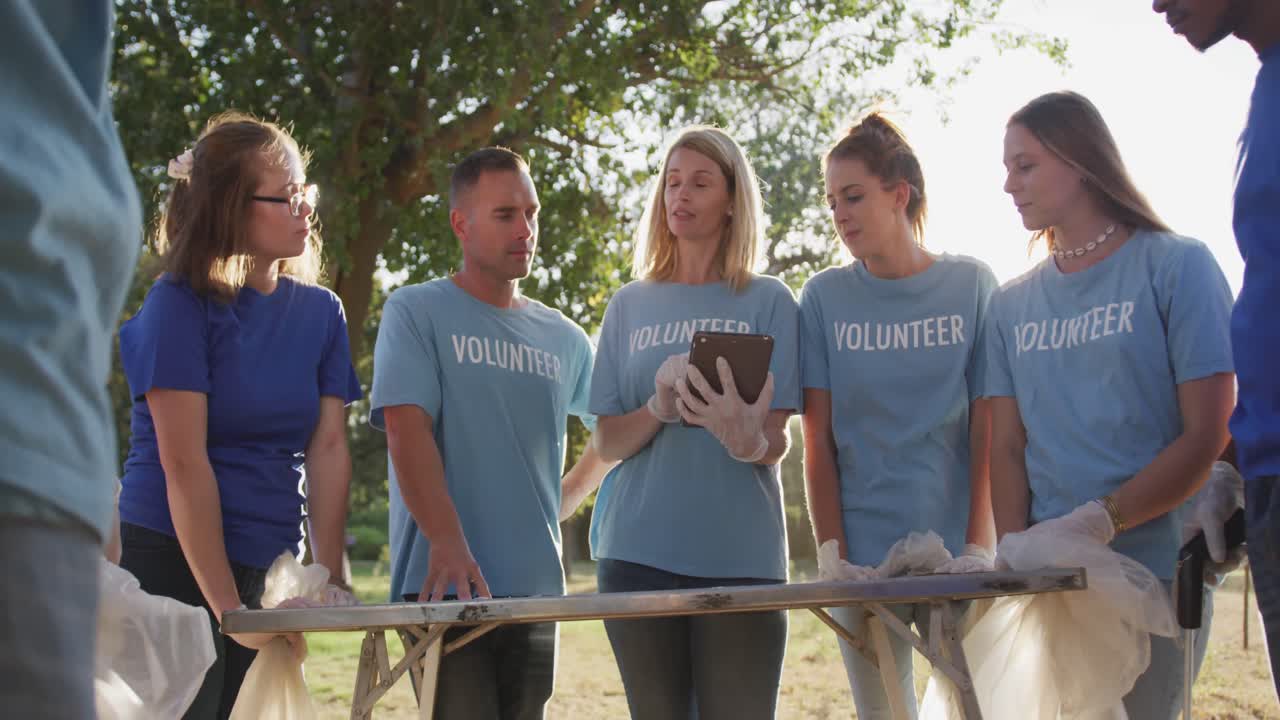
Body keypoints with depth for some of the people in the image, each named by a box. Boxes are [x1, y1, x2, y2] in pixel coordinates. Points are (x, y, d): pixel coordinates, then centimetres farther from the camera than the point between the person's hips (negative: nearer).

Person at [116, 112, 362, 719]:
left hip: (267, 568, 5)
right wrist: (228, 607, -17)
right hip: (172, 560, -5)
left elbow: (328, 447, 3)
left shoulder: (321, 311, 6)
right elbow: (184, 464, -15)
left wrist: (330, 578, -6)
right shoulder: (180, 304, -11)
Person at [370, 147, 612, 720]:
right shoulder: (416, 312, 1)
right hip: (447, 584, -5)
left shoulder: (563, 338, 15)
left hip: (536, 588, 5)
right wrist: (447, 542, -24)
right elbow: (405, 428, -12)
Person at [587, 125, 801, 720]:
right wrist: (661, 407, -14)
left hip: (739, 554, -2)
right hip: (638, 554, 2)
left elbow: (777, 446, -1)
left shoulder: (767, 302, 5)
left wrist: (747, 438, -26)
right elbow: (607, 443, 7)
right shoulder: (630, 306, 12)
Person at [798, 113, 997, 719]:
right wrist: (833, 559, -6)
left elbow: (989, 433, -3)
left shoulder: (971, 285, 2)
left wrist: (979, 548, -13)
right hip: (863, 561, 1)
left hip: (954, 557, -1)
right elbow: (818, 443, 2)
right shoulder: (825, 297, 4)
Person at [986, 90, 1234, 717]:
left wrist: (1098, 522, -17)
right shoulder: (1012, 305, 12)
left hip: (1156, 573, -4)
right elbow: (1006, 449, 8)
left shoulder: (1177, 267, -1)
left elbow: (1208, 436, -8)